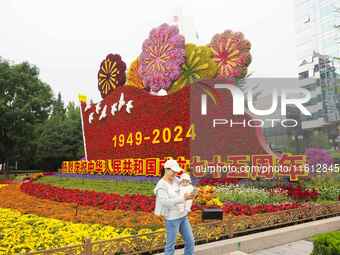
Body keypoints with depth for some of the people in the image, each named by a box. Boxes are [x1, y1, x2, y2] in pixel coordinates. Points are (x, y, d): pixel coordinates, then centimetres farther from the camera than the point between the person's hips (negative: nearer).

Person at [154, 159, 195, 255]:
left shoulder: (175, 180, 3)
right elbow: (166, 202, -27)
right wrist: (183, 198, -31)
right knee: (171, 245, 5)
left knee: (190, 241, 12)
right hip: (172, 218, -7)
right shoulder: (161, 185, -17)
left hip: (183, 216, 7)